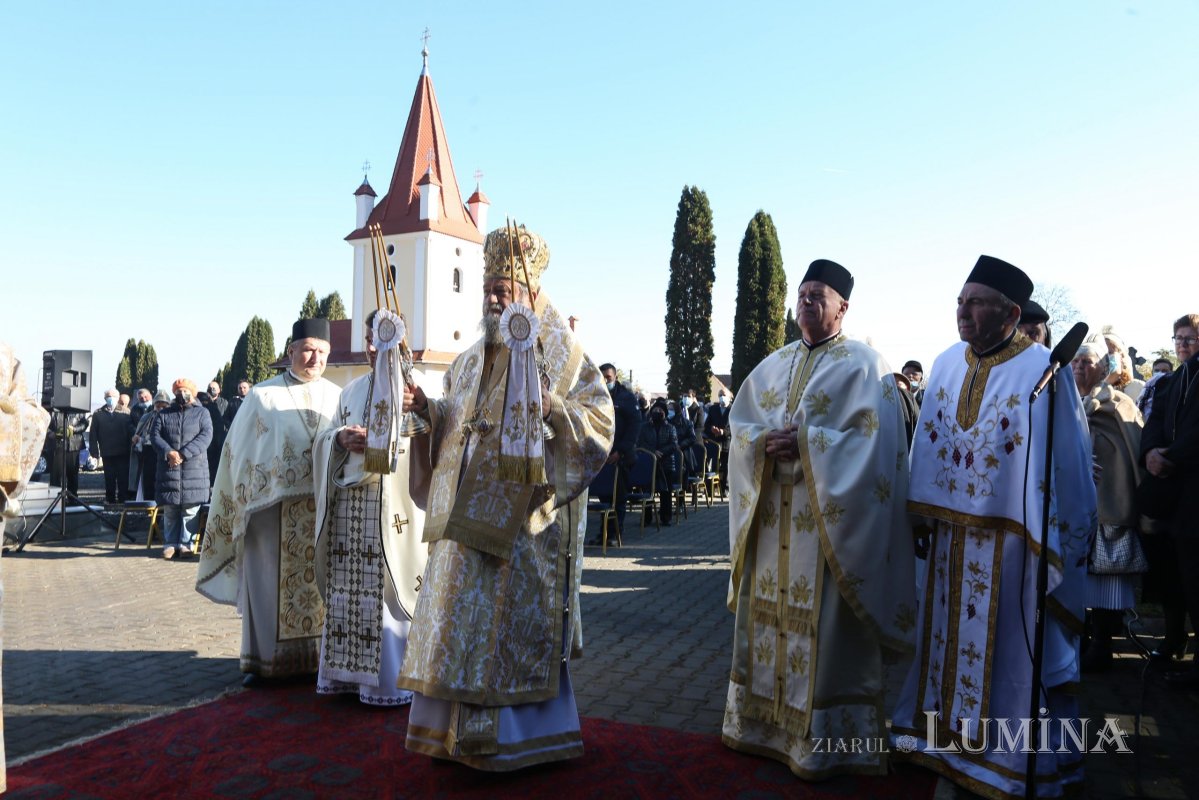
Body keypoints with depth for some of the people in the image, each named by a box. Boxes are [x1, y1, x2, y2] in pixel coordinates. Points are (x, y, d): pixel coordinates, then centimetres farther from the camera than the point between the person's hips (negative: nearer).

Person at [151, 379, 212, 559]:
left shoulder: (202, 413, 8)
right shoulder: (163, 414, 15)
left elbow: (206, 436, -6)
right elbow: (155, 435, 3)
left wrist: (183, 454, -16)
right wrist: (168, 452, -16)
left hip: (194, 469, -2)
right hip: (168, 469, 2)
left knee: (190, 509, -1)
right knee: (170, 510, 5)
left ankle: (185, 544, 7)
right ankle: (170, 543, 13)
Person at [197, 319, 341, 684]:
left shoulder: (337, 397, 10)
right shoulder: (263, 396, 5)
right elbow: (241, 452, 4)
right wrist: (250, 495, -1)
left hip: (322, 508, 2)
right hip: (272, 505, -1)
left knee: (318, 582, 6)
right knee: (267, 581, 3)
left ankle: (318, 656, 16)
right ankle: (260, 659, 14)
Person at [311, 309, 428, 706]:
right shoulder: (352, 389, 19)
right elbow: (326, 436, 17)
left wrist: (373, 440, -19)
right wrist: (340, 438, -6)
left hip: (389, 503, -6)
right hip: (347, 500, 6)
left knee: (385, 588, -4)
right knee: (346, 588, 8)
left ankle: (390, 680, 7)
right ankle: (346, 671, 20)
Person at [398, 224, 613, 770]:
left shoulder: (561, 354, -3)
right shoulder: (472, 358, 17)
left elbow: (601, 419, -10)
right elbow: (451, 426, 21)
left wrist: (552, 408, -26)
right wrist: (426, 410, 2)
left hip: (523, 517, -7)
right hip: (468, 515, 7)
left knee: (512, 620, -1)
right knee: (461, 618, 11)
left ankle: (513, 736, 14)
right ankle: (456, 728, 24)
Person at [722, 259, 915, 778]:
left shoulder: (863, 364, -3)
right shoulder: (774, 364, 14)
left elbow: (870, 440, -13)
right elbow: (740, 421, 11)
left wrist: (805, 442, -19)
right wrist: (766, 441, -9)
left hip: (827, 514, -6)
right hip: (771, 511, 6)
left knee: (823, 626, 0)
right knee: (769, 613, 12)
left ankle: (823, 739, 13)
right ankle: (763, 717, 27)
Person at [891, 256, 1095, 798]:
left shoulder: (1043, 370, -12)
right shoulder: (946, 365, 4)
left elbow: (1067, 460, -11)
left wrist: (1056, 543, -11)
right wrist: (921, 519, 7)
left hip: (1011, 541, -5)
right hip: (948, 535, 5)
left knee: (1008, 649, 7)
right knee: (947, 638, 16)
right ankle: (944, 736, 35)